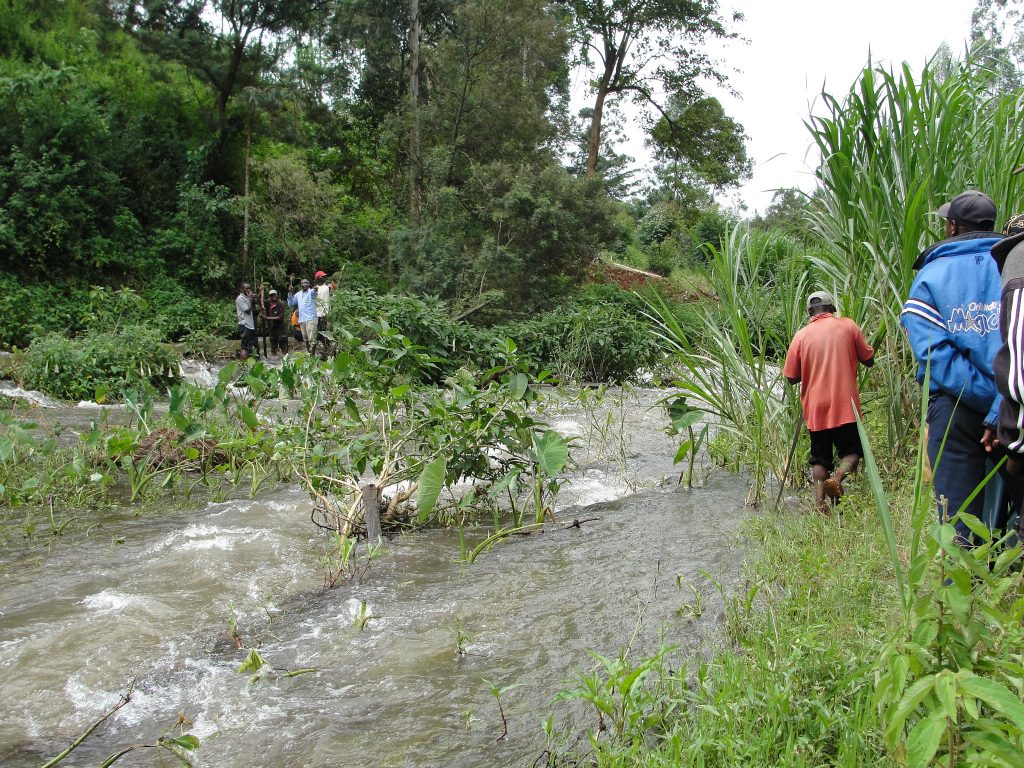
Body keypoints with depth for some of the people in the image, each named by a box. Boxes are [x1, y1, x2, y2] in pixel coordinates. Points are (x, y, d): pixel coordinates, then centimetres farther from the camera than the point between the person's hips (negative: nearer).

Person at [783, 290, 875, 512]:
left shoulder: (801, 336, 0)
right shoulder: (848, 326, -1)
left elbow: (791, 378, 3)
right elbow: (869, 360, 7)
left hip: (815, 410, 1)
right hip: (845, 406, -1)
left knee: (820, 458, 12)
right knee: (852, 450, 13)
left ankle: (819, 502, 0)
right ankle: (837, 478, -15)